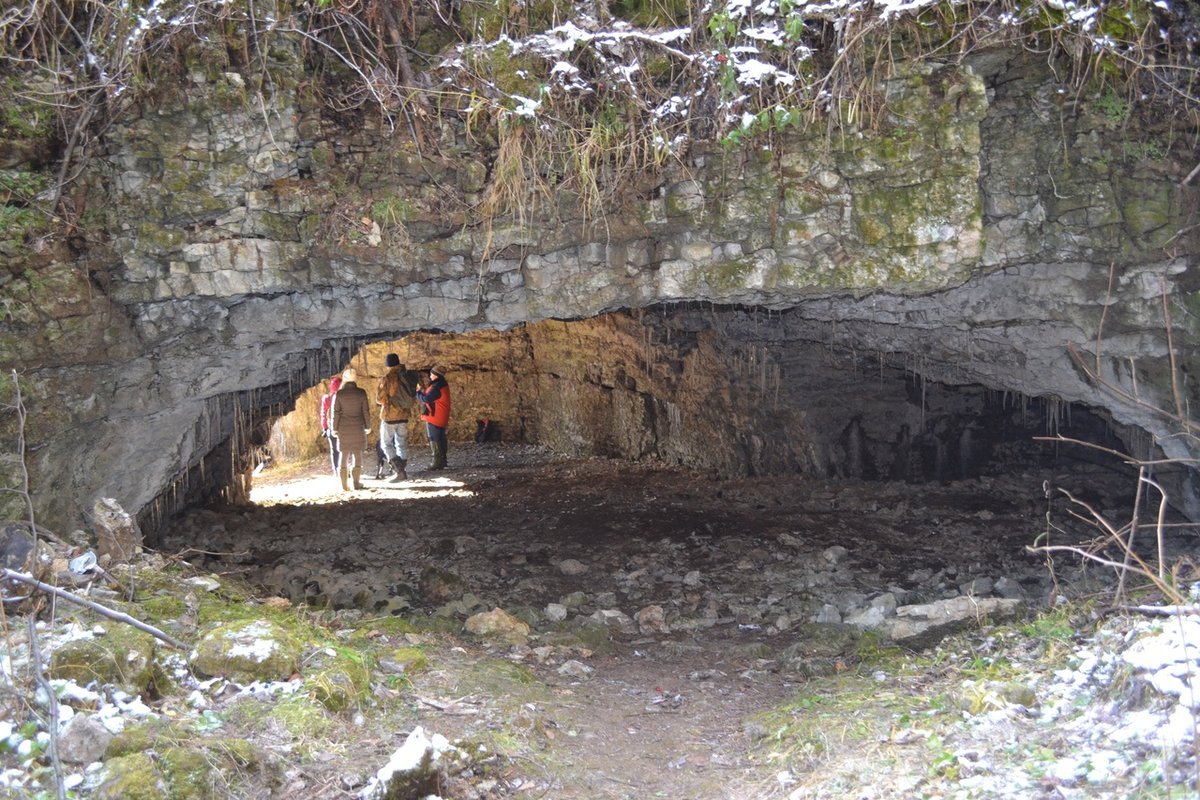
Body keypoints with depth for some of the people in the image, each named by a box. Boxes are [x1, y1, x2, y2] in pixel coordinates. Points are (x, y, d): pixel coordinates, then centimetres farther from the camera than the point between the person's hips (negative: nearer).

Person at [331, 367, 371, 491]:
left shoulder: (339, 394, -4)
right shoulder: (361, 393, -3)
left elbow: (336, 412, -2)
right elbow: (366, 411, -1)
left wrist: (335, 428, 5)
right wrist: (368, 426, 9)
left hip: (343, 428, 0)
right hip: (358, 428, 0)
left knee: (344, 455, 6)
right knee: (357, 454, 6)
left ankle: (345, 485, 3)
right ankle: (357, 482, 3)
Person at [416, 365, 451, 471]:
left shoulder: (437, 387, -21)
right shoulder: (442, 385, 13)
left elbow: (426, 399, -21)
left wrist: (418, 392, -5)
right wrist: (423, 392, 3)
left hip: (434, 417, -10)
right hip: (440, 418, 10)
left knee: (435, 439, -5)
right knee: (440, 439, 15)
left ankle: (438, 462, -4)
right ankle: (442, 461, 22)